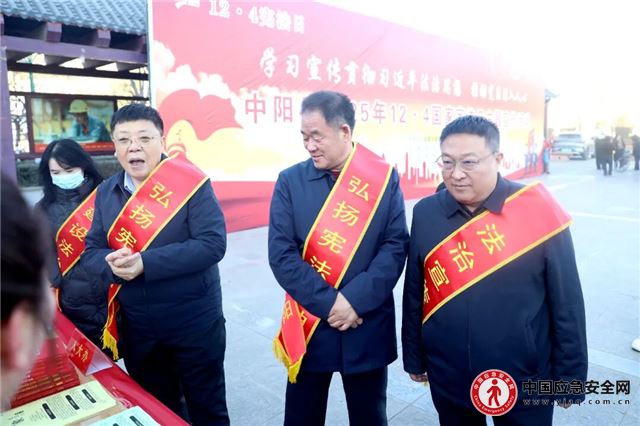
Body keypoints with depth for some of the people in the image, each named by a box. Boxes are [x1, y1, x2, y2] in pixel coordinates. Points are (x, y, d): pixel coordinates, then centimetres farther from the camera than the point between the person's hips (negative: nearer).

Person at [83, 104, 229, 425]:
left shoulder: (190, 183, -13)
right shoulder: (106, 192, 4)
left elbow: (213, 243, -22)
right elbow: (92, 249, 6)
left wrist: (145, 262, -27)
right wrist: (111, 263, -18)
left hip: (193, 320, -4)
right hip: (135, 324, 5)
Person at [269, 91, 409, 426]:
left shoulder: (383, 178, -3)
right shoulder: (290, 181, -3)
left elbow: (396, 246, -8)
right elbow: (281, 254, -9)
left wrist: (355, 299, -17)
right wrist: (328, 303, -16)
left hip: (368, 327, 0)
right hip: (308, 326, 1)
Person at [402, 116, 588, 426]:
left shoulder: (538, 211, -14)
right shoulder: (425, 213, -7)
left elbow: (566, 302, -6)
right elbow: (414, 294, 2)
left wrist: (570, 375, -1)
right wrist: (414, 358, 8)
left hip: (525, 382, -2)